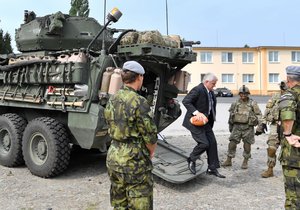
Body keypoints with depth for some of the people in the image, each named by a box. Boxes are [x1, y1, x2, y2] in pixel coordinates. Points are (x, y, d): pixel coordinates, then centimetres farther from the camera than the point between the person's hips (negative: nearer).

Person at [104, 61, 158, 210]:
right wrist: (151, 152, 5)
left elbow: (113, 129, 10)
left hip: (113, 158, 8)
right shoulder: (138, 102, -17)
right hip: (134, 161, -7)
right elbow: (150, 135, -15)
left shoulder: (112, 100, 5)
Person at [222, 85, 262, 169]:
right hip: (237, 126, 2)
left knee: (247, 145, 5)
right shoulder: (235, 103, 7)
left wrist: (256, 121, -9)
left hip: (248, 127, -2)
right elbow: (231, 114, 16)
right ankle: (228, 160, 9)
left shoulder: (253, 103, -1)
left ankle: (245, 162, 19)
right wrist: (230, 125, 17)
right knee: (232, 143, -1)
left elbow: (259, 114, 5)